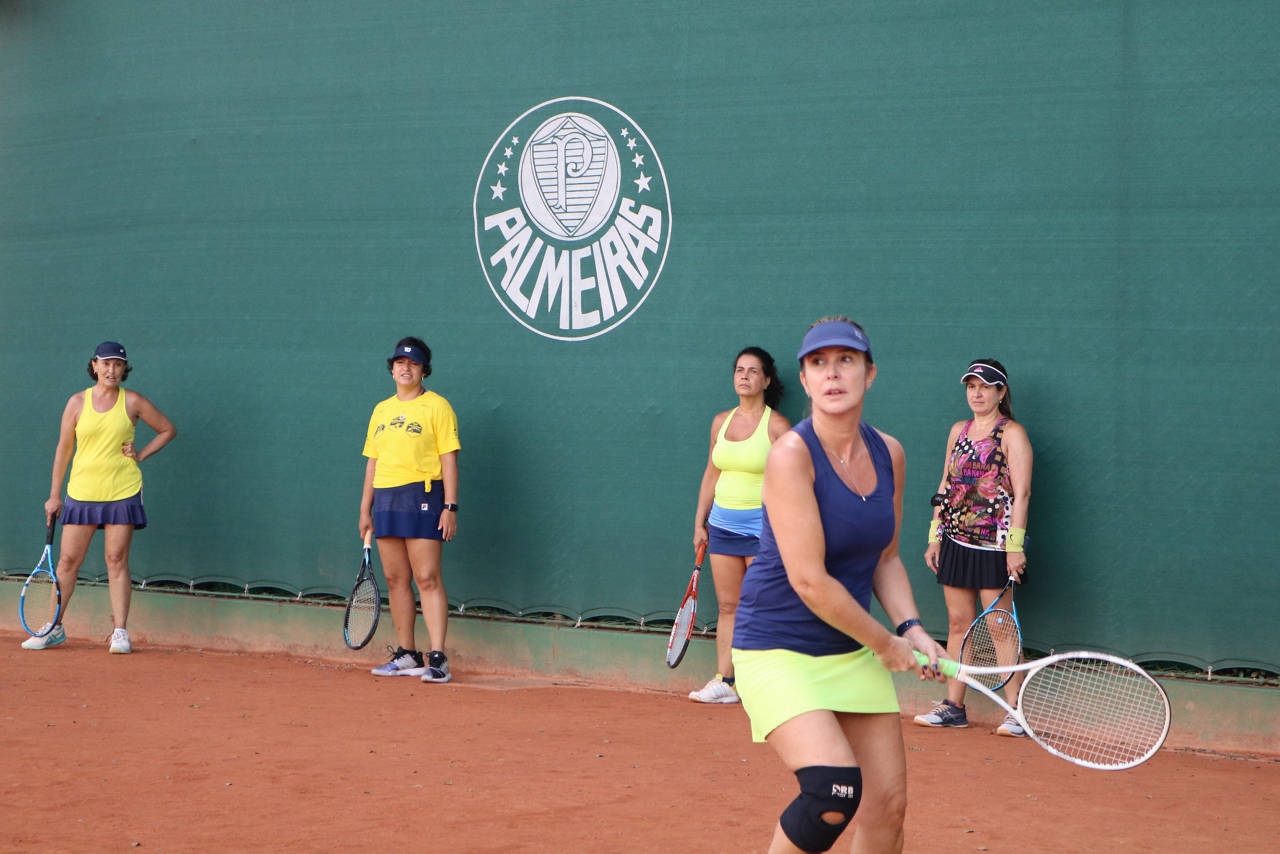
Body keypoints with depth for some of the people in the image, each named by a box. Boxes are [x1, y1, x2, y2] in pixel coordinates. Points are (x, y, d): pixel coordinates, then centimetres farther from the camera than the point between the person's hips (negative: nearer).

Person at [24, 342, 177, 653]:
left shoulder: (132, 402, 1)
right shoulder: (77, 402, 3)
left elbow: (168, 429, 13)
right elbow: (64, 449, 8)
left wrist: (140, 454, 0)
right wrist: (55, 495, 7)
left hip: (122, 491, -1)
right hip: (82, 491, 1)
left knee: (117, 560, -2)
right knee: (68, 559, 2)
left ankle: (120, 631, 4)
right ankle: (54, 628, 14)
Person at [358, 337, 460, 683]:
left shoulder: (437, 407, -1)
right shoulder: (381, 410, 17)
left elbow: (449, 459, -6)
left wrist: (450, 507, -12)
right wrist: (365, 509, 15)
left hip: (422, 497, -6)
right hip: (385, 499, 6)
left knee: (427, 578, -10)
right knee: (395, 579, 7)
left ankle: (438, 659, -11)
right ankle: (406, 655, 14)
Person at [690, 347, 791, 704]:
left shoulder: (777, 425, -5)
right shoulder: (721, 421, 11)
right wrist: (700, 522, 15)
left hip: (762, 526, -5)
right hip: (722, 524, 5)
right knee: (728, 606, 5)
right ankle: (724, 681, 7)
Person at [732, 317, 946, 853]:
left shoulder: (888, 454, 2)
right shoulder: (792, 454, -19)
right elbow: (808, 580, -21)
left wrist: (910, 628, -1)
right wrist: (886, 643, -10)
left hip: (854, 652, 7)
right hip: (779, 652, -7)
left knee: (887, 806, 1)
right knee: (835, 792, -25)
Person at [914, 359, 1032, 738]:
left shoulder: (1011, 433, -5)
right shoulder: (958, 431, 15)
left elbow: (1021, 492, -11)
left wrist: (1015, 545, -17)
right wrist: (934, 536, 14)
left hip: (994, 544, -6)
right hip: (956, 542, 6)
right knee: (958, 623, 7)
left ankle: (1016, 710, -3)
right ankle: (953, 707, 12)